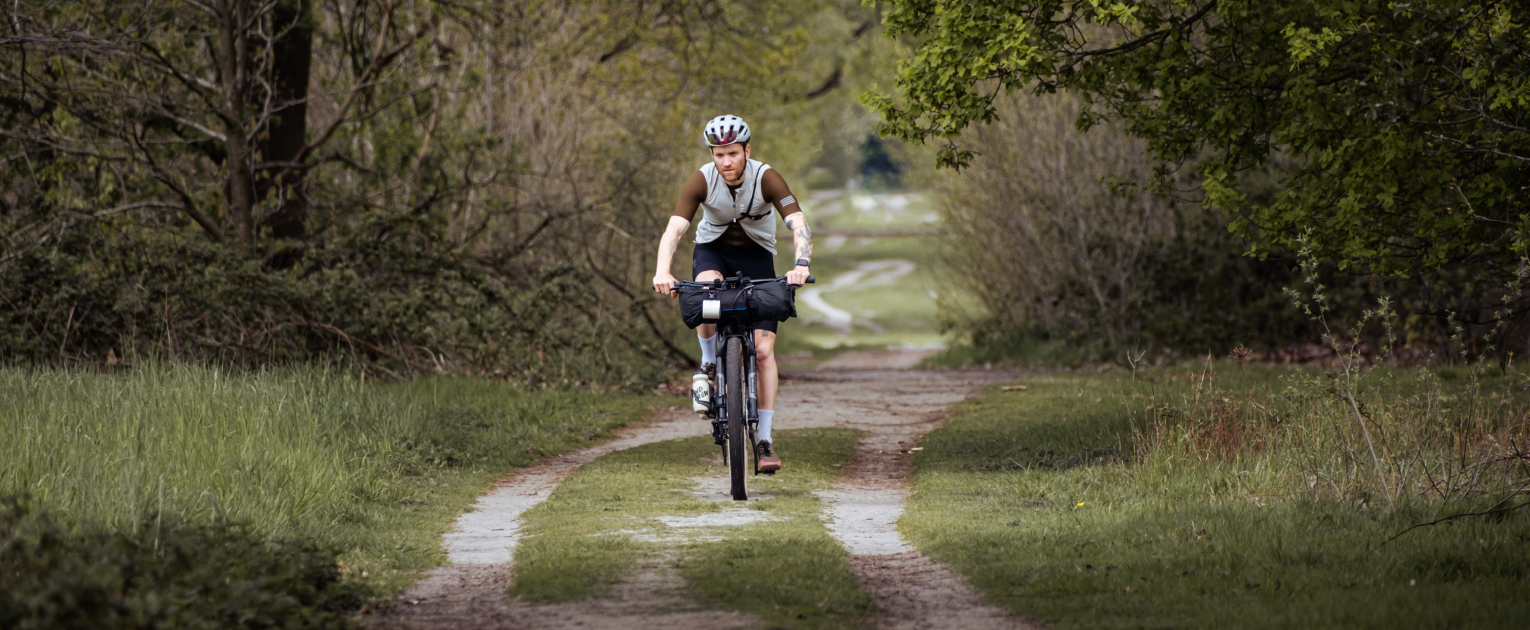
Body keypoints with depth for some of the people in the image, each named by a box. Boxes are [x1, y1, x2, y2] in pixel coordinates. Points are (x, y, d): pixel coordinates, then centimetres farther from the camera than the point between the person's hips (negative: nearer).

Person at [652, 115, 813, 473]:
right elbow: (674, 229, -32)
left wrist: (802, 264, -54)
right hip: (713, 249, 0)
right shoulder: (702, 181, -23)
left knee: (764, 351, -10)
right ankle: (709, 362, -10)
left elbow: (799, 224, -35)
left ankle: (765, 441, -5)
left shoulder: (766, 178, -25)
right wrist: (663, 271, -50)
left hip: (756, 255, 0)